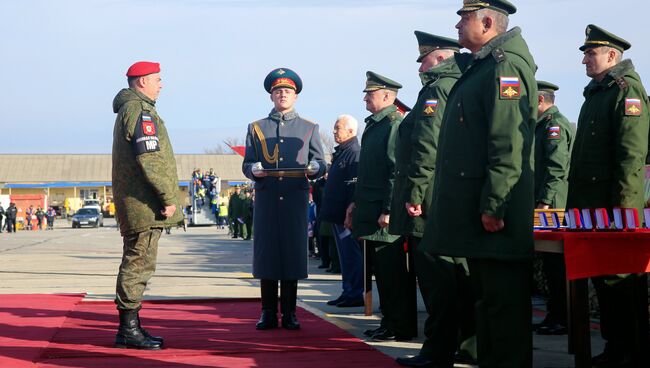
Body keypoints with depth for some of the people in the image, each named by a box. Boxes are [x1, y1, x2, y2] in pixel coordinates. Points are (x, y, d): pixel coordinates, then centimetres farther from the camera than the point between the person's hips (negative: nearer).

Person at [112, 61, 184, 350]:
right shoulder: (139, 110, -13)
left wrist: (165, 196, 21)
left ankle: (129, 328, 19)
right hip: (144, 204, -11)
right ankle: (129, 330, -5)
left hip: (135, 205, 11)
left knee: (136, 264, 14)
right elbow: (149, 159, -21)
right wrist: (169, 198, -18)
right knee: (139, 264, -8)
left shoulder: (128, 109, 21)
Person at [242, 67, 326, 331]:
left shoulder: (309, 128, 14)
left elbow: (320, 163, 9)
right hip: (266, 199, 0)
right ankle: (268, 314, 7)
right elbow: (246, 164, 11)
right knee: (266, 252, -1)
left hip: (296, 199, 0)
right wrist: (253, 170, -13)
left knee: (293, 252, -1)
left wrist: (314, 169, -15)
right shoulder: (256, 128, 14)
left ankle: (289, 314, 6)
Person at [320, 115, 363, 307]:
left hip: (347, 215, -10)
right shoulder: (340, 152, 18)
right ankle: (348, 292, 20)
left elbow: (354, 185, -20)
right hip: (337, 214, 10)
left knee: (351, 254, -6)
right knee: (346, 254, 14)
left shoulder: (355, 153, -14)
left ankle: (355, 294, -3)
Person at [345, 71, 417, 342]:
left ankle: (400, 327, 2)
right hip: (370, 212, 9)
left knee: (392, 272, -4)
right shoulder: (373, 125, 18)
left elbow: (398, 172, -18)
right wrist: (356, 203, 20)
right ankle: (389, 322, 20)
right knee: (381, 270, 13)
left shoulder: (395, 124, -12)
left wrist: (388, 211, -21)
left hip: (385, 215, -9)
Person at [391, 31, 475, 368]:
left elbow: (427, 146, -20)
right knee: (460, 275, 13)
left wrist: (414, 193, -18)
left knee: (436, 280, -6)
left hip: (430, 204, -10)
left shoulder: (437, 88, -10)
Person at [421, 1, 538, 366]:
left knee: (505, 303, -4)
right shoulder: (477, 67, 18)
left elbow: (509, 144, -21)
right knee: (486, 297, 16)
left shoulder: (505, 66, -13)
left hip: (497, 215, -10)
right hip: (476, 214, 10)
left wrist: (494, 206, -24)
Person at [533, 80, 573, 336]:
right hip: (544, 204, 10)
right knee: (550, 262, 11)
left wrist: (545, 202, -22)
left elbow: (557, 167, -19)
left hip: (554, 207, -10)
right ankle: (554, 316, 16)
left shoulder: (554, 124, -10)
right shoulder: (543, 125, 20)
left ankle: (562, 319, -3)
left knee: (556, 263, -6)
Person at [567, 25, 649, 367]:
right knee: (602, 278, 12)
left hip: (615, 205, -9)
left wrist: (622, 207, -22)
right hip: (591, 204, 9)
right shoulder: (595, 94, 19)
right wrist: (575, 203, 18)